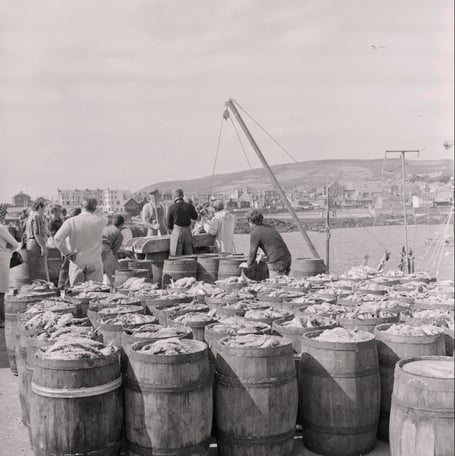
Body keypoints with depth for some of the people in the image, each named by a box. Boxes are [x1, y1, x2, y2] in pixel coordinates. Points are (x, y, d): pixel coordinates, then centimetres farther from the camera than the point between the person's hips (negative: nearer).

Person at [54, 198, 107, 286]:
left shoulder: (71, 222, -5)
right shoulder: (99, 221, -3)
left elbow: (58, 238, -14)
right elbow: (105, 220, 21)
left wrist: (67, 254, -6)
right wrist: (94, 212, 27)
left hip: (77, 263, 0)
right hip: (94, 263, 0)